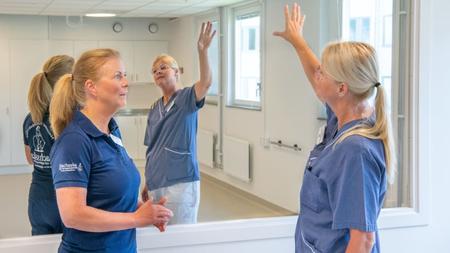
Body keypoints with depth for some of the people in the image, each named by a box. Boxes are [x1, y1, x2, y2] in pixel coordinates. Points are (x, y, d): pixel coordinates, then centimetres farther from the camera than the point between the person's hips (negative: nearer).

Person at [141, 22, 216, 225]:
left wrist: (202, 51, -39)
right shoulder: (154, 110, 12)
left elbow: (206, 83, -26)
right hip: (156, 184, 6)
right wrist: (147, 183, 15)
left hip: (181, 183, -6)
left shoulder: (186, 98, -4)